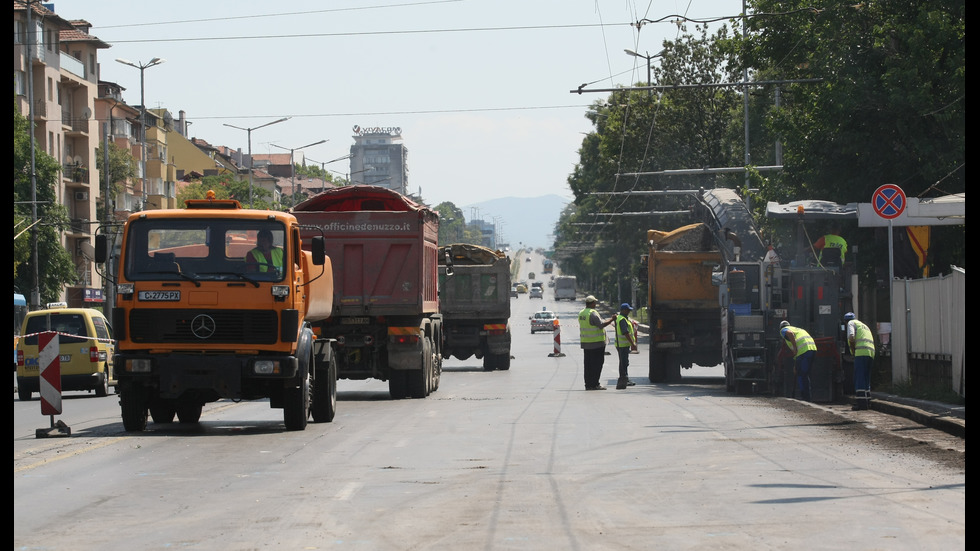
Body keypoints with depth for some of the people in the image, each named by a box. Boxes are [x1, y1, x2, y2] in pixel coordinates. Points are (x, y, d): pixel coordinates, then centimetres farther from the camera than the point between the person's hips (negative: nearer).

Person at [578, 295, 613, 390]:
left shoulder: (581, 313, 12)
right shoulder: (593, 313, -15)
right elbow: (601, 324, -20)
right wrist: (611, 319, -9)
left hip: (585, 343, 8)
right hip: (596, 343, -8)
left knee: (588, 364, 10)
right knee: (597, 364, -4)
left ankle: (588, 384, 11)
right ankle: (594, 384, -6)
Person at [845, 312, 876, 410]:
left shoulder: (851, 323, 8)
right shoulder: (864, 325, 32)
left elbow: (851, 337, -10)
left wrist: (853, 351, 0)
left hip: (861, 352, -8)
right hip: (871, 352, 8)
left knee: (859, 377, -10)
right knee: (866, 378, 15)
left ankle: (862, 402, -18)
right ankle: (867, 400, 17)